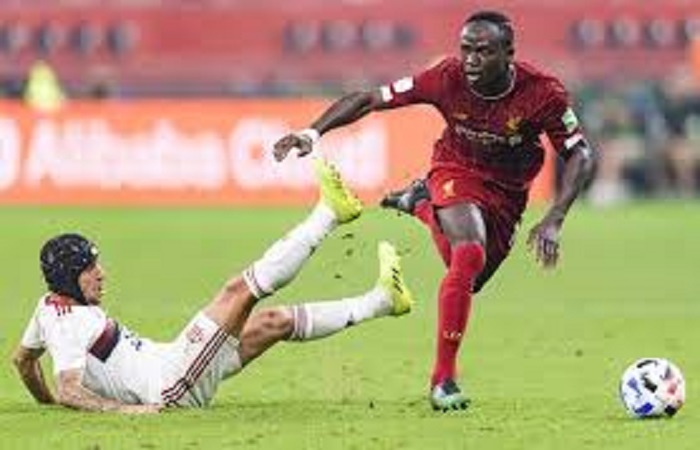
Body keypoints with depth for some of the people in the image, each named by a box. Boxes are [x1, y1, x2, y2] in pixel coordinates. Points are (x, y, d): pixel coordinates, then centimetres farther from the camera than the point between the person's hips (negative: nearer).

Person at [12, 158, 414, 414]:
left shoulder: (53, 306, 10)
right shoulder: (69, 324, -19)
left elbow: (23, 359, 23)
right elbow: (69, 390, -29)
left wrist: (46, 401, 36)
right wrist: (122, 409, -35)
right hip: (171, 387, -10)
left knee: (275, 321, 11)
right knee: (240, 291, -14)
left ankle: (381, 300, 22)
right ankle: (329, 212, -7)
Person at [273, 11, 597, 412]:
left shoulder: (542, 92, -27)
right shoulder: (448, 79, -26)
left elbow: (582, 156, -19)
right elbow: (369, 100, -19)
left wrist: (554, 220, -30)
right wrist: (313, 132, -31)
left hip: (508, 194, 3)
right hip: (456, 172, -3)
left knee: (466, 282, 13)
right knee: (469, 255, -30)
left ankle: (422, 204, 40)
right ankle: (443, 379, -20)